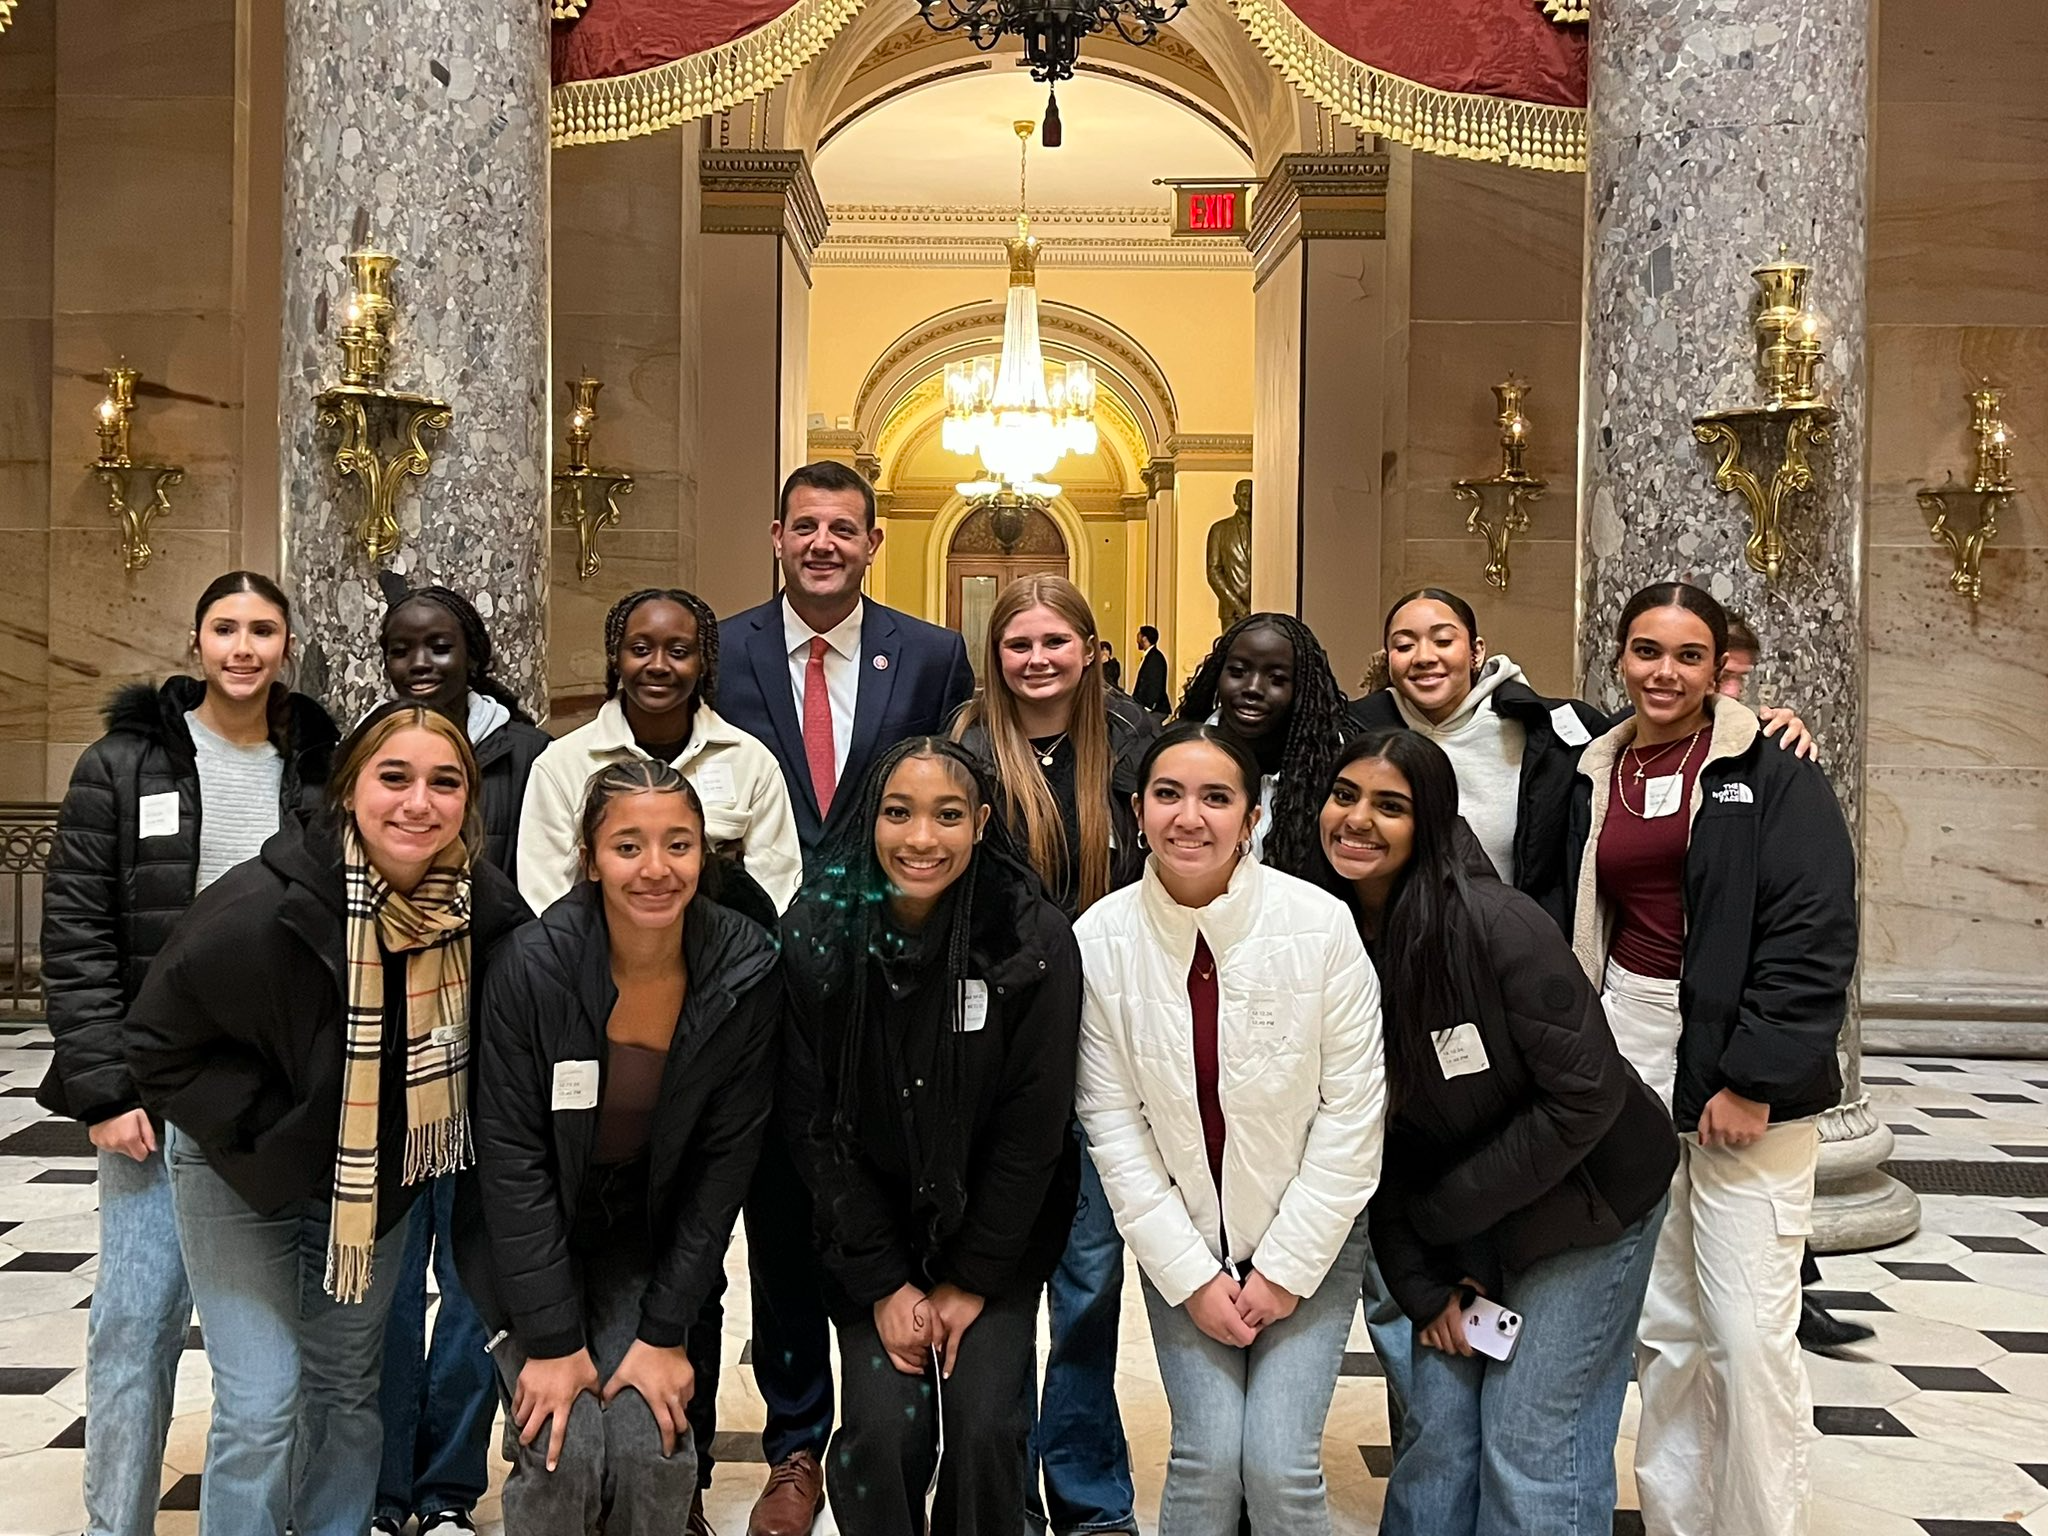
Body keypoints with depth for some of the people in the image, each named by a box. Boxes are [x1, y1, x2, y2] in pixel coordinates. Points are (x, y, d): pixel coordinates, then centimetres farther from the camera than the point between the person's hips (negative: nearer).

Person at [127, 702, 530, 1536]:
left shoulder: (487, 907, -17)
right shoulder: (264, 905, -30)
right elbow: (161, 1039, -17)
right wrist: (261, 1136, -20)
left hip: (382, 1177, 4)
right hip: (243, 1172, -4)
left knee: (349, 1384, 18)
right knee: (260, 1404, -5)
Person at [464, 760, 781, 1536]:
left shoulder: (745, 973, -16)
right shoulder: (532, 966, -22)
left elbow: (724, 1160, -9)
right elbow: (512, 1157, -17)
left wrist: (665, 1332, -10)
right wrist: (552, 1340, -17)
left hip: (649, 1235, 2)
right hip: (529, 1235, -1)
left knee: (650, 1448, -13)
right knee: (566, 1451, -15)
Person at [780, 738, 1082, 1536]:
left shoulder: (1035, 940, -16)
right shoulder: (816, 933, -13)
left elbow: (1032, 1128, -10)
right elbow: (814, 1122, -8)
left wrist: (972, 1280, -8)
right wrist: (882, 1282, -9)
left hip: (995, 1227, 0)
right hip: (869, 1228, 1)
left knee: (985, 1426, -13)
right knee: (885, 1424, -14)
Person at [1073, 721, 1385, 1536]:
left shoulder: (1322, 925, -18)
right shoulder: (1099, 939, -13)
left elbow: (1353, 1113, -12)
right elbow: (1113, 1126, -7)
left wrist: (1287, 1267, -10)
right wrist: (1191, 1275, -8)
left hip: (1310, 1234, -1)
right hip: (1180, 1240, 1)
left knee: (1279, 1463, -9)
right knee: (1207, 1456, -8)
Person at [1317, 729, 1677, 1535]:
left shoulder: (1493, 922, -25)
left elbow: (1587, 1094, -21)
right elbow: (1373, 1142, 0)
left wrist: (1445, 1209, -14)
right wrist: (1422, 1285, -2)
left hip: (1585, 1201, -5)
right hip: (1460, 1224, 5)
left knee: (1530, 1449, -1)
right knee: (1437, 1430, 7)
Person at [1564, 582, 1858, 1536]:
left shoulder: (1770, 771, -4)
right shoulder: (1596, 777, 12)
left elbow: (1815, 933, -11)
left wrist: (1753, 1079, -15)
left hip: (1742, 1066, -5)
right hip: (1628, 1056, 5)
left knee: (1748, 1331, -6)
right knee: (1661, 1328, 10)